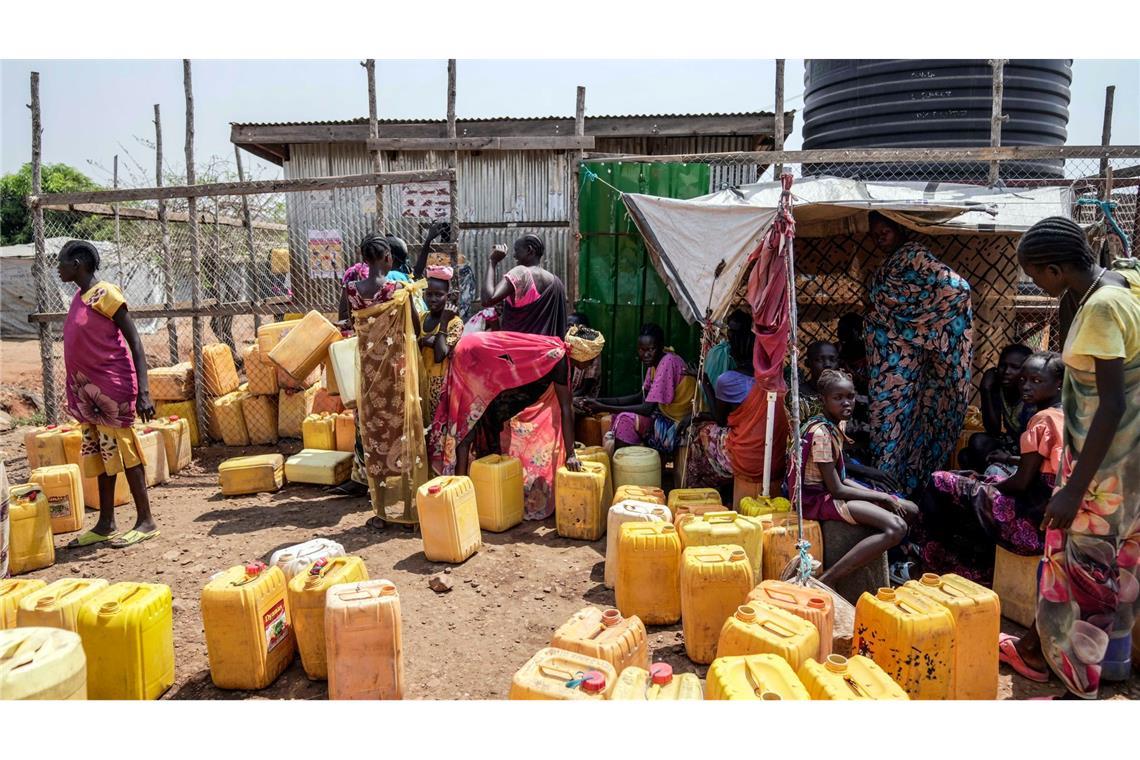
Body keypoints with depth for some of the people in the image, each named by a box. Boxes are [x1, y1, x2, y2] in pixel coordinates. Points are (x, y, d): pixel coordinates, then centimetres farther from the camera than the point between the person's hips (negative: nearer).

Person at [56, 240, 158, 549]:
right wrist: (79, 391, 19)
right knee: (99, 453, 12)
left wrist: (143, 392, -23)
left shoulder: (105, 294, -12)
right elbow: (83, 346, 18)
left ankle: (146, 521, 4)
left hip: (112, 387, -8)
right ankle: (106, 523, 20)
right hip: (88, 390, 8)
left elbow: (135, 342, -16)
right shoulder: (79, 298, 13)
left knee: (121, 449, -4)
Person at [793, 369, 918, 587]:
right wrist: (883, 498, -11)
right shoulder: (821, 433, -20)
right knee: (896, 528, -25)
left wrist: (879, 495, 0)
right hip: (819, 499, -9)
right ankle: (825, 582, -25)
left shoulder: (836, 425, 8)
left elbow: (841, 478, 12)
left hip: (833, 491, 10)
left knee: (910, 510, 8)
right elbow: (836, 489, -20)